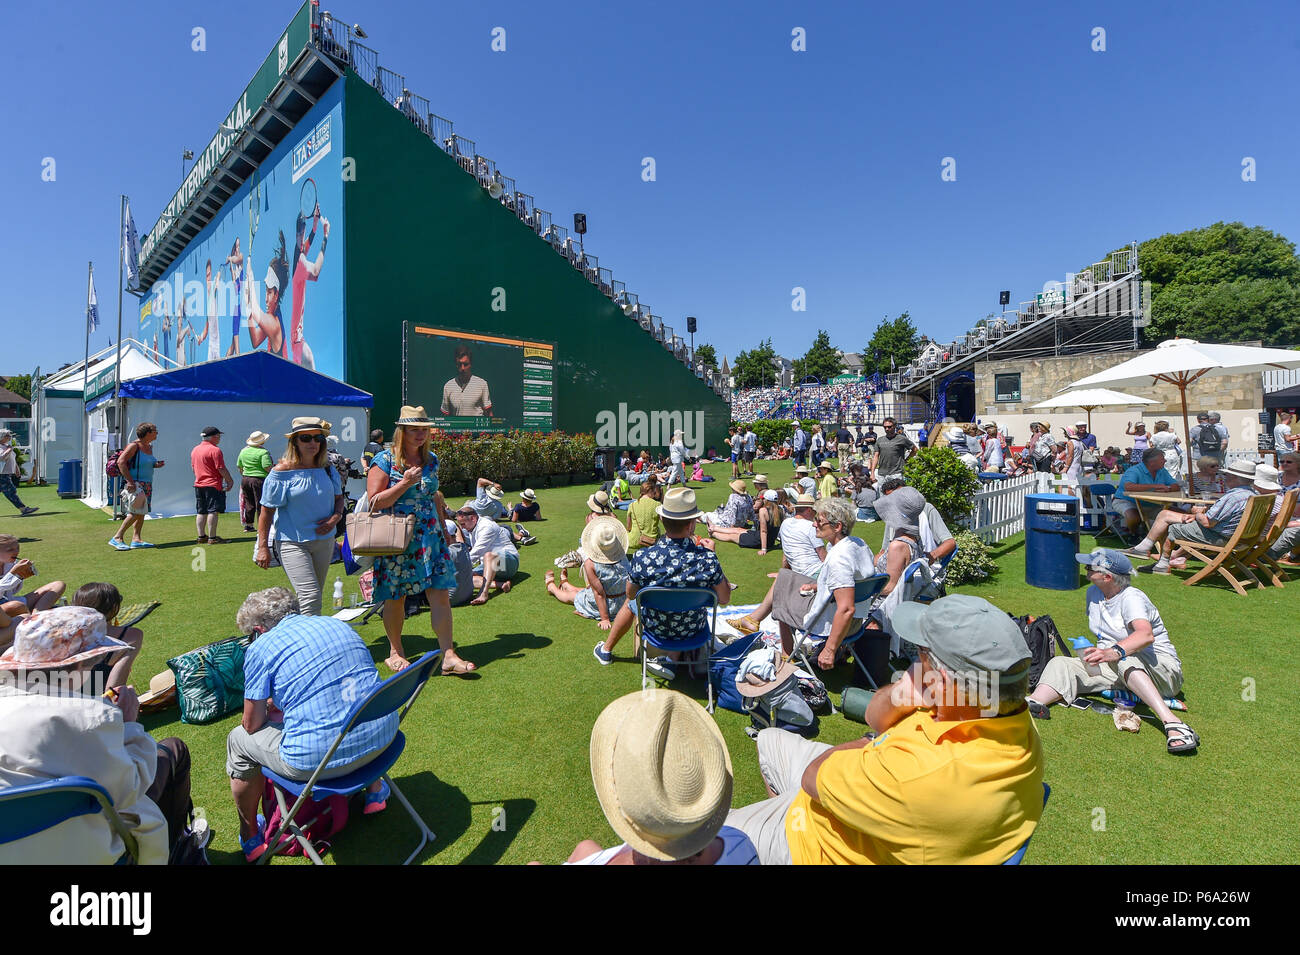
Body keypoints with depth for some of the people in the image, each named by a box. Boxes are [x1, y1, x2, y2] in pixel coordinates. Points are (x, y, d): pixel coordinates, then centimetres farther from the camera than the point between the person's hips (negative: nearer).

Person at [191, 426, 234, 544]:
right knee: (213, 511, -7)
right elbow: (221, 469, -16)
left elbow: (193, 468, 20)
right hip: (213, 485, -8)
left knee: (201, 512, 12)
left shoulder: (195, 449, 13)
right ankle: (212, 538, -7)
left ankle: (201, 537, 16)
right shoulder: (215, 450, -13)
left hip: (198, 484, 8)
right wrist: (230, 481, -6)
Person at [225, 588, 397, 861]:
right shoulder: (338, 624, 14)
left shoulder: (261, 648, -2)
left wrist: (268, 708, 27)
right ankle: (374, 790, 49)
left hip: (317, 760, -5)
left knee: (239, 740, 23)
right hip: (383, 737, 5)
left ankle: (250, 838, 38)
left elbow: (252, 724, 4)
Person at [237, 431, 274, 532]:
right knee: (261, 504, -1)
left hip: (245, 479, 7)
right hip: (259, 479, -7)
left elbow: (239, 466, 16)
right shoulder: (263, 452, -13)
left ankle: (248, 525, 22)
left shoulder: (243, 450, 9)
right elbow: (267, 467, -20)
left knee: (249, 503, 15)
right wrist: (275, 466, 0)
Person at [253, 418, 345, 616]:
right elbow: (267, 511, -6)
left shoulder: (329, 470, 4)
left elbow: (339, 498, 17)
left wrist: (336, 517, -5)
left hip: (324, 541, 6)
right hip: (292, 542, -6)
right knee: (310, 596, -16)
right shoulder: (282, 472, -10)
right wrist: (263, 547, -8)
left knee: (316, 596, 16)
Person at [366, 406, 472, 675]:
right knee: (395, 598, 8)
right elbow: (374, 502, -10)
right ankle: (395, 652, 28)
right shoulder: (385, 460, -5)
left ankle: (448, 655, 3)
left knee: (441, 595, -3)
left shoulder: (431, 460, 11)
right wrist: (405, 483, -18)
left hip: (430, 539, 4)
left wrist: (444, 529, 21)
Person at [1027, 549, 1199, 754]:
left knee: (1125, 660, -40)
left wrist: (1113, 652, -52)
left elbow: (1146, 635, -38)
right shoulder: (1093, 593, 8)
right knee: (1062, 664, -18)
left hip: (1159, 666, -6)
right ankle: (1034, 703, -45)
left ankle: (1172, 723, -50)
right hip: (1113, 668, 6)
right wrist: (1098, 653, 13)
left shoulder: (1131, 598, -16)